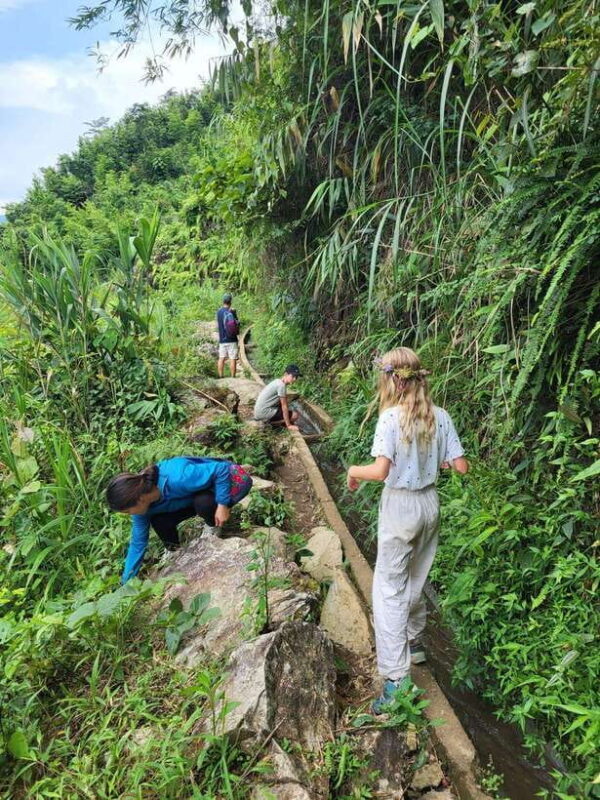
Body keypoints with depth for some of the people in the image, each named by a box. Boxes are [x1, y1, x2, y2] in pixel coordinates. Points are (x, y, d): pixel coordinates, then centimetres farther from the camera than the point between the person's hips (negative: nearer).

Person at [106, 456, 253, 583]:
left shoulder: (175, 479, -42)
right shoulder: (142, 503, -15)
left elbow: (222, 469, -35)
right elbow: (138, 542, -3)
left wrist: (223, 504, -32)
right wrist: (127, 581, 1)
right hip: (199, 493, 6)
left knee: (202, 502, -37)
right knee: (159, 521, -11)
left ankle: (213, 526, -4)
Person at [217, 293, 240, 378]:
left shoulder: (219, 312, 7)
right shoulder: (231, 312, -13)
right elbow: (237, 324, -13)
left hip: (222, 340, 6)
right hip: (232, 340, -6)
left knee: (221, 359, 8)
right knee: (233, 359, -2)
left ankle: (221, 377, 10)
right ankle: (233, 377, -1)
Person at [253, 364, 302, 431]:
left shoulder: (278, 381, 9)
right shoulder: (281, 385, -20)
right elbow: (284, 406, -17)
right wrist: (289, 425, -12)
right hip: (264, 412, -10)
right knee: (295, 415, -9)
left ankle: (267, 420, 13)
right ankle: (269, 422, -5)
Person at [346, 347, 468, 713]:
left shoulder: (391, 417, -19)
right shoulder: (440, 416, -4)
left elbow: (380, 470, -26)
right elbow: (461, 466, -2)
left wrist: (353, 469, -7)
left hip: (400, 507, -6)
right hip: (430, 503, 6)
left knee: (390, 590, 3)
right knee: (416, 579, 24)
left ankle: (397, 678, 5)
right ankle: (413, 642, 43)